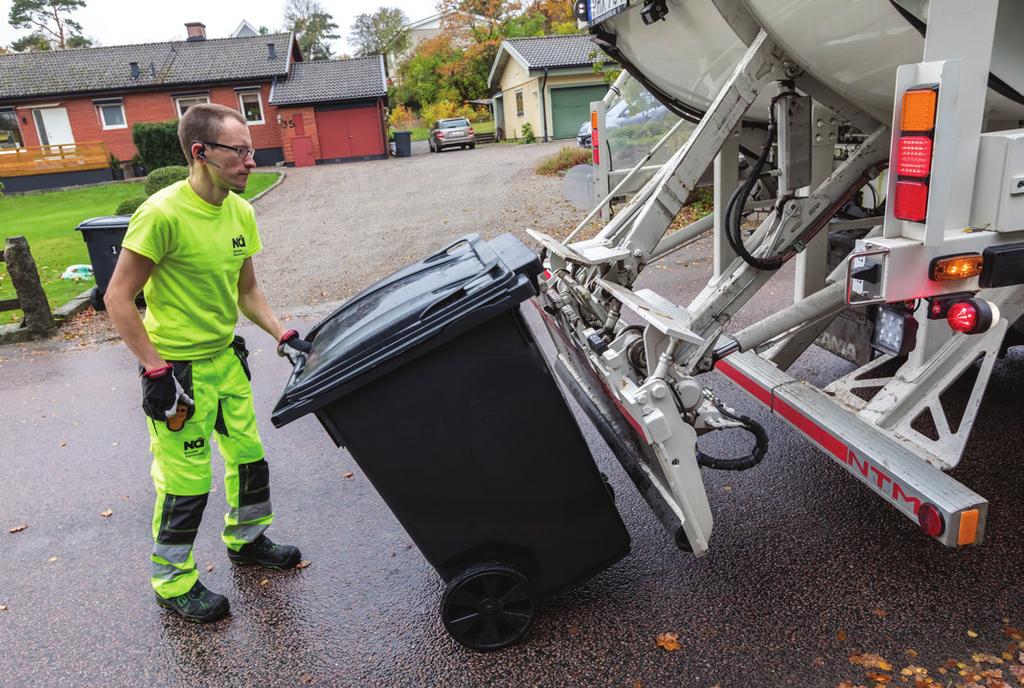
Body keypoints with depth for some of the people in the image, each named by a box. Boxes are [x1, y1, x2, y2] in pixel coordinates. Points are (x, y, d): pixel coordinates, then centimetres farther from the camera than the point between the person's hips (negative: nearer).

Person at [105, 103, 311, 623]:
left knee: (249, 456, 18)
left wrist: (283, 335, -1)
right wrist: (156, 370, -20)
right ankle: (172, 582, 26)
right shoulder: (162, 214, -22)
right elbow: (118, 298, -17)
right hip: (178, 370, -7)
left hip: (226, 359, 8)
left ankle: (246, 540, 43)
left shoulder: (241, 211, 2)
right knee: (186, 481, 3)